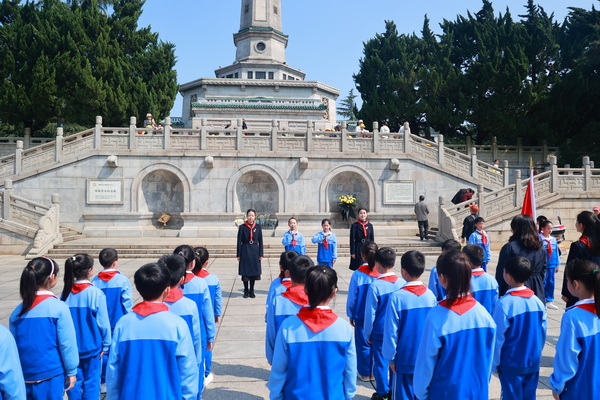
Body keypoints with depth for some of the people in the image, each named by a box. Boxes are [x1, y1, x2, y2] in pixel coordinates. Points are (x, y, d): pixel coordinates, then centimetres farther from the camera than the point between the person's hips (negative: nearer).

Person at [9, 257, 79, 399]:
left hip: (24, 377, 5)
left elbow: (13, 346, 9)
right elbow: (67, 344, -11)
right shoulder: (59, 308, -14)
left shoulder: (18, 311, 0)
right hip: (51, 376, -4)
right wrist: (71, 371, 1)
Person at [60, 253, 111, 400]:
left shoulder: (66, 293, -5)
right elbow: (103, 323, -12)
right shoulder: (96, 293, -17)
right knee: (91, 382, 8)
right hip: (92, 347, -3)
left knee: (74, 381, 14)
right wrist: (106, 344, 2)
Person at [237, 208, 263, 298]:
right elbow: (239, 241, -2)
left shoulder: (258, 227, 2)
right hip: (245, 251, -1)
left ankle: (251, 291, 19)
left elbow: (260, 241, 4)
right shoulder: (242, 227, -3)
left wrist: (261, 254, 0)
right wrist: (238, 254, -4)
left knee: (254, 271, 7)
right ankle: (246, 291, 17)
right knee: (245, 272, 4)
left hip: (255, 251, 2)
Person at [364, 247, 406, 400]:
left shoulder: (375, 286, -19)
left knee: (380, 362, 10)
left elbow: (370, 313, -11)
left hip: (380, 331, -3)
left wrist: (368, 334, 2)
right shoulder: (402, 283, -8)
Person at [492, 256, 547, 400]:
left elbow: (498, 337, -14)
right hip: (533, 362, 5)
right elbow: (543, 333, 5)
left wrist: (494, 364, -3)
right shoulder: (538, 301, -5)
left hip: (511, 364, -5)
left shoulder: (504, 303, -20)